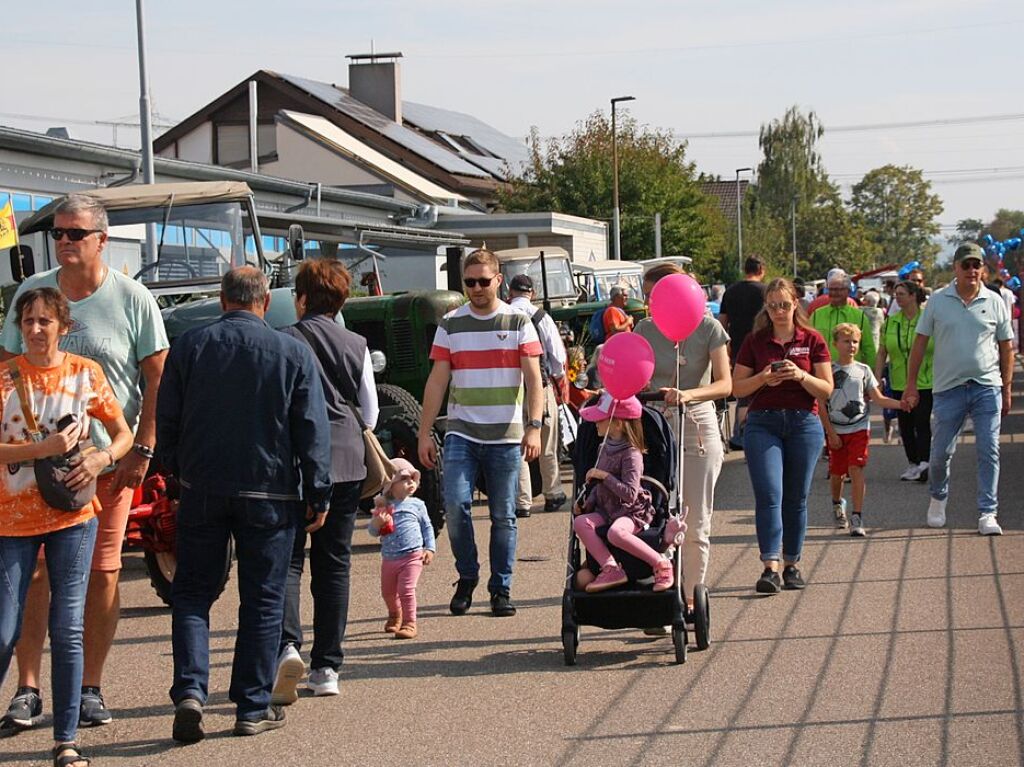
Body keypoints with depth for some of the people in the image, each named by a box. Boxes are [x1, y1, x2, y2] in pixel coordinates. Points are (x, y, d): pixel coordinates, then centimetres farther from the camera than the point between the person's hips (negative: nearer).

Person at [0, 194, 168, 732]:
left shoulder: (132, 299, -2)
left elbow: (157, 379, 0)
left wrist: (142, 450, -7)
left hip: (108, 459, -2)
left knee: (102, 571, 4)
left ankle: (90, 689, 13)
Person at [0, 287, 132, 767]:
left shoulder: (85, 373, 3)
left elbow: (123, 435, 10)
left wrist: (102, 458, -11)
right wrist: (47, 448, -20)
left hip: (73, 515, 1)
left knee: (67, 630, 0)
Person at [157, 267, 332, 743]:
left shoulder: (188, 346, 0)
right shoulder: (293, 353, -4)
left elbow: (166, 421, 4)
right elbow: (313, 430, -4)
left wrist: (179, 472, 19)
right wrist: (318, 494, 3)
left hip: (202, 490, 1)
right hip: (269, 492, -1)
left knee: (192, 593, 11)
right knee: (262, 600, 7)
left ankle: (190, 691, -5)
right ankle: (253, 708, 9)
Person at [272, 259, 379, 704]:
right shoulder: (356, 346, 5)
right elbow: (370, 412, 11)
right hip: (346, 461, 3)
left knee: (287, 558, 2)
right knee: (334, 563, 9)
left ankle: (287, 643, -21)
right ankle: (327, 667, 10)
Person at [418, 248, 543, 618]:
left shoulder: (518, 323, 3)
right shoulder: (450, 325, 7)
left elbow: (533, 379, -1)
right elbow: (437, 381, 7)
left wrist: (534, 426, -14)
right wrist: (424, 433, 2)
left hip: (506, 436, -1)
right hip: (461, 433, 1)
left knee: (503, 516, 3)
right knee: (455, 503, -14)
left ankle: (501, 590, 13)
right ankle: (466, 578, 6)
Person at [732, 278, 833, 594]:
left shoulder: (812, 340, 5)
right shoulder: (754, 342, 6)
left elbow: (826, 389, 2)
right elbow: (737, 388, 5)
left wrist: (800, 376, -16)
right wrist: (763, 378, -13)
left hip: (804, 423, 1)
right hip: (763, 423, -1)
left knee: (796, 498, 6)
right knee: (768, 494, -12)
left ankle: (791, 563, 18)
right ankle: (770, 568, -18)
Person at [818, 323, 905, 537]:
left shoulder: (863, 370, 5)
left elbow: (878, 398, 4)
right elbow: (821, 405, -2)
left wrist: (901, 404, -11)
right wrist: (831, 433, -7)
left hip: (859, 428, 0)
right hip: (836, 430, 0)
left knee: (856, 469, -13)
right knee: (836, 472, 8)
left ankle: (857, 519, -13)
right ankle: (837, 504, 39)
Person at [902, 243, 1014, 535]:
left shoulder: (994, 302, 4)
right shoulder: (937, 301, 2)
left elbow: (1006, 348, 8)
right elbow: (920, 343, 5)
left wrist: (1007, 389, 5)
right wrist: (911, 385, 1)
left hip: (987, 387, 0)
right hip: (948, 388, 0)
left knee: (989, 453, -3)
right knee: (940, 452, 5)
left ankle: (988, 514, 3)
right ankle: (937, 498, 31)